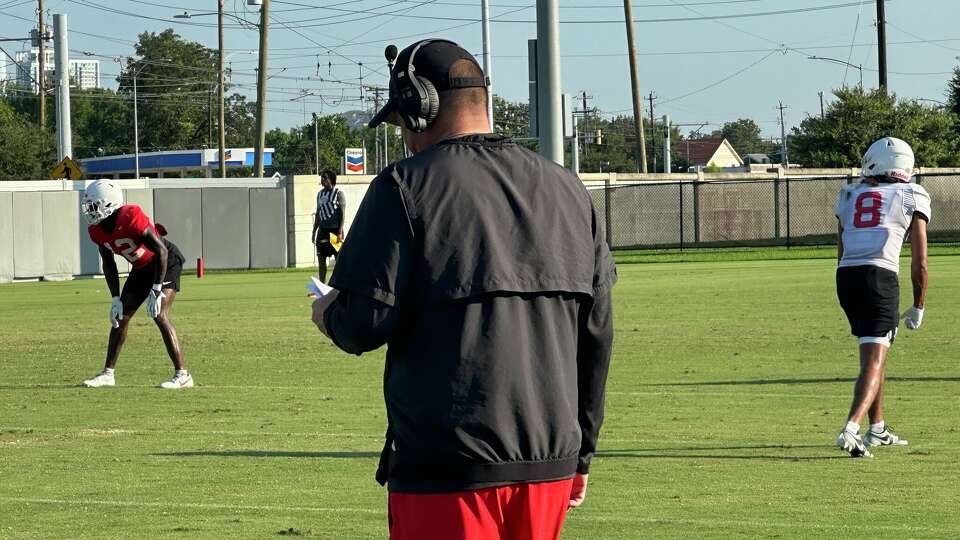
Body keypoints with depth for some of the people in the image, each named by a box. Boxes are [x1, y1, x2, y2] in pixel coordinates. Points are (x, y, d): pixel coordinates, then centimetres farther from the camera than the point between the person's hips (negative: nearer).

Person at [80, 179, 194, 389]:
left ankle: (182, 376, -19)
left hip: (166, 262, -8)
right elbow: (109, 265, 6)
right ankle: (108, 373, 18)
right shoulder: (97, 230, -7)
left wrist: (156, 290, -29)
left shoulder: (131, 218, -32)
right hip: (141, 268, 8)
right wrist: (116, 299, 0)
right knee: (120, 317, 7)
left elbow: (162, 252, -29)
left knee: (159, 315, -21)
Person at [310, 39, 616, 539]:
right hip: (550, 468, 6)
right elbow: (597, 335, 14)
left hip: (449, 470, -6)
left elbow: (366, 323, -11)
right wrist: (579, 451, 21)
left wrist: (328, 315, 13)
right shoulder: (567, 190, 14)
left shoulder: (405, 188, -5)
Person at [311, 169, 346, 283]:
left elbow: (342, 213, -8)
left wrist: (340, 232, -16)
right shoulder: (320, 194, 15)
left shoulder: (338, 193, -4)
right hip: (323, 229, 6)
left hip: (335, 230, -6)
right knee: (321, 258, 3)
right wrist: (314, 231, 15)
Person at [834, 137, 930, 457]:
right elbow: (920, 263, 9)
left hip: (845, 275, 4)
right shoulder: (912, 198, 10)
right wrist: (918, 307, 20)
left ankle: (877, 429, 29)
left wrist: (849, 296, 35)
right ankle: (851, 430, -27)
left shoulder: (850, 197, 20)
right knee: (874, 361, -7)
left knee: (875, 350, 24)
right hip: (880, 276, -4)